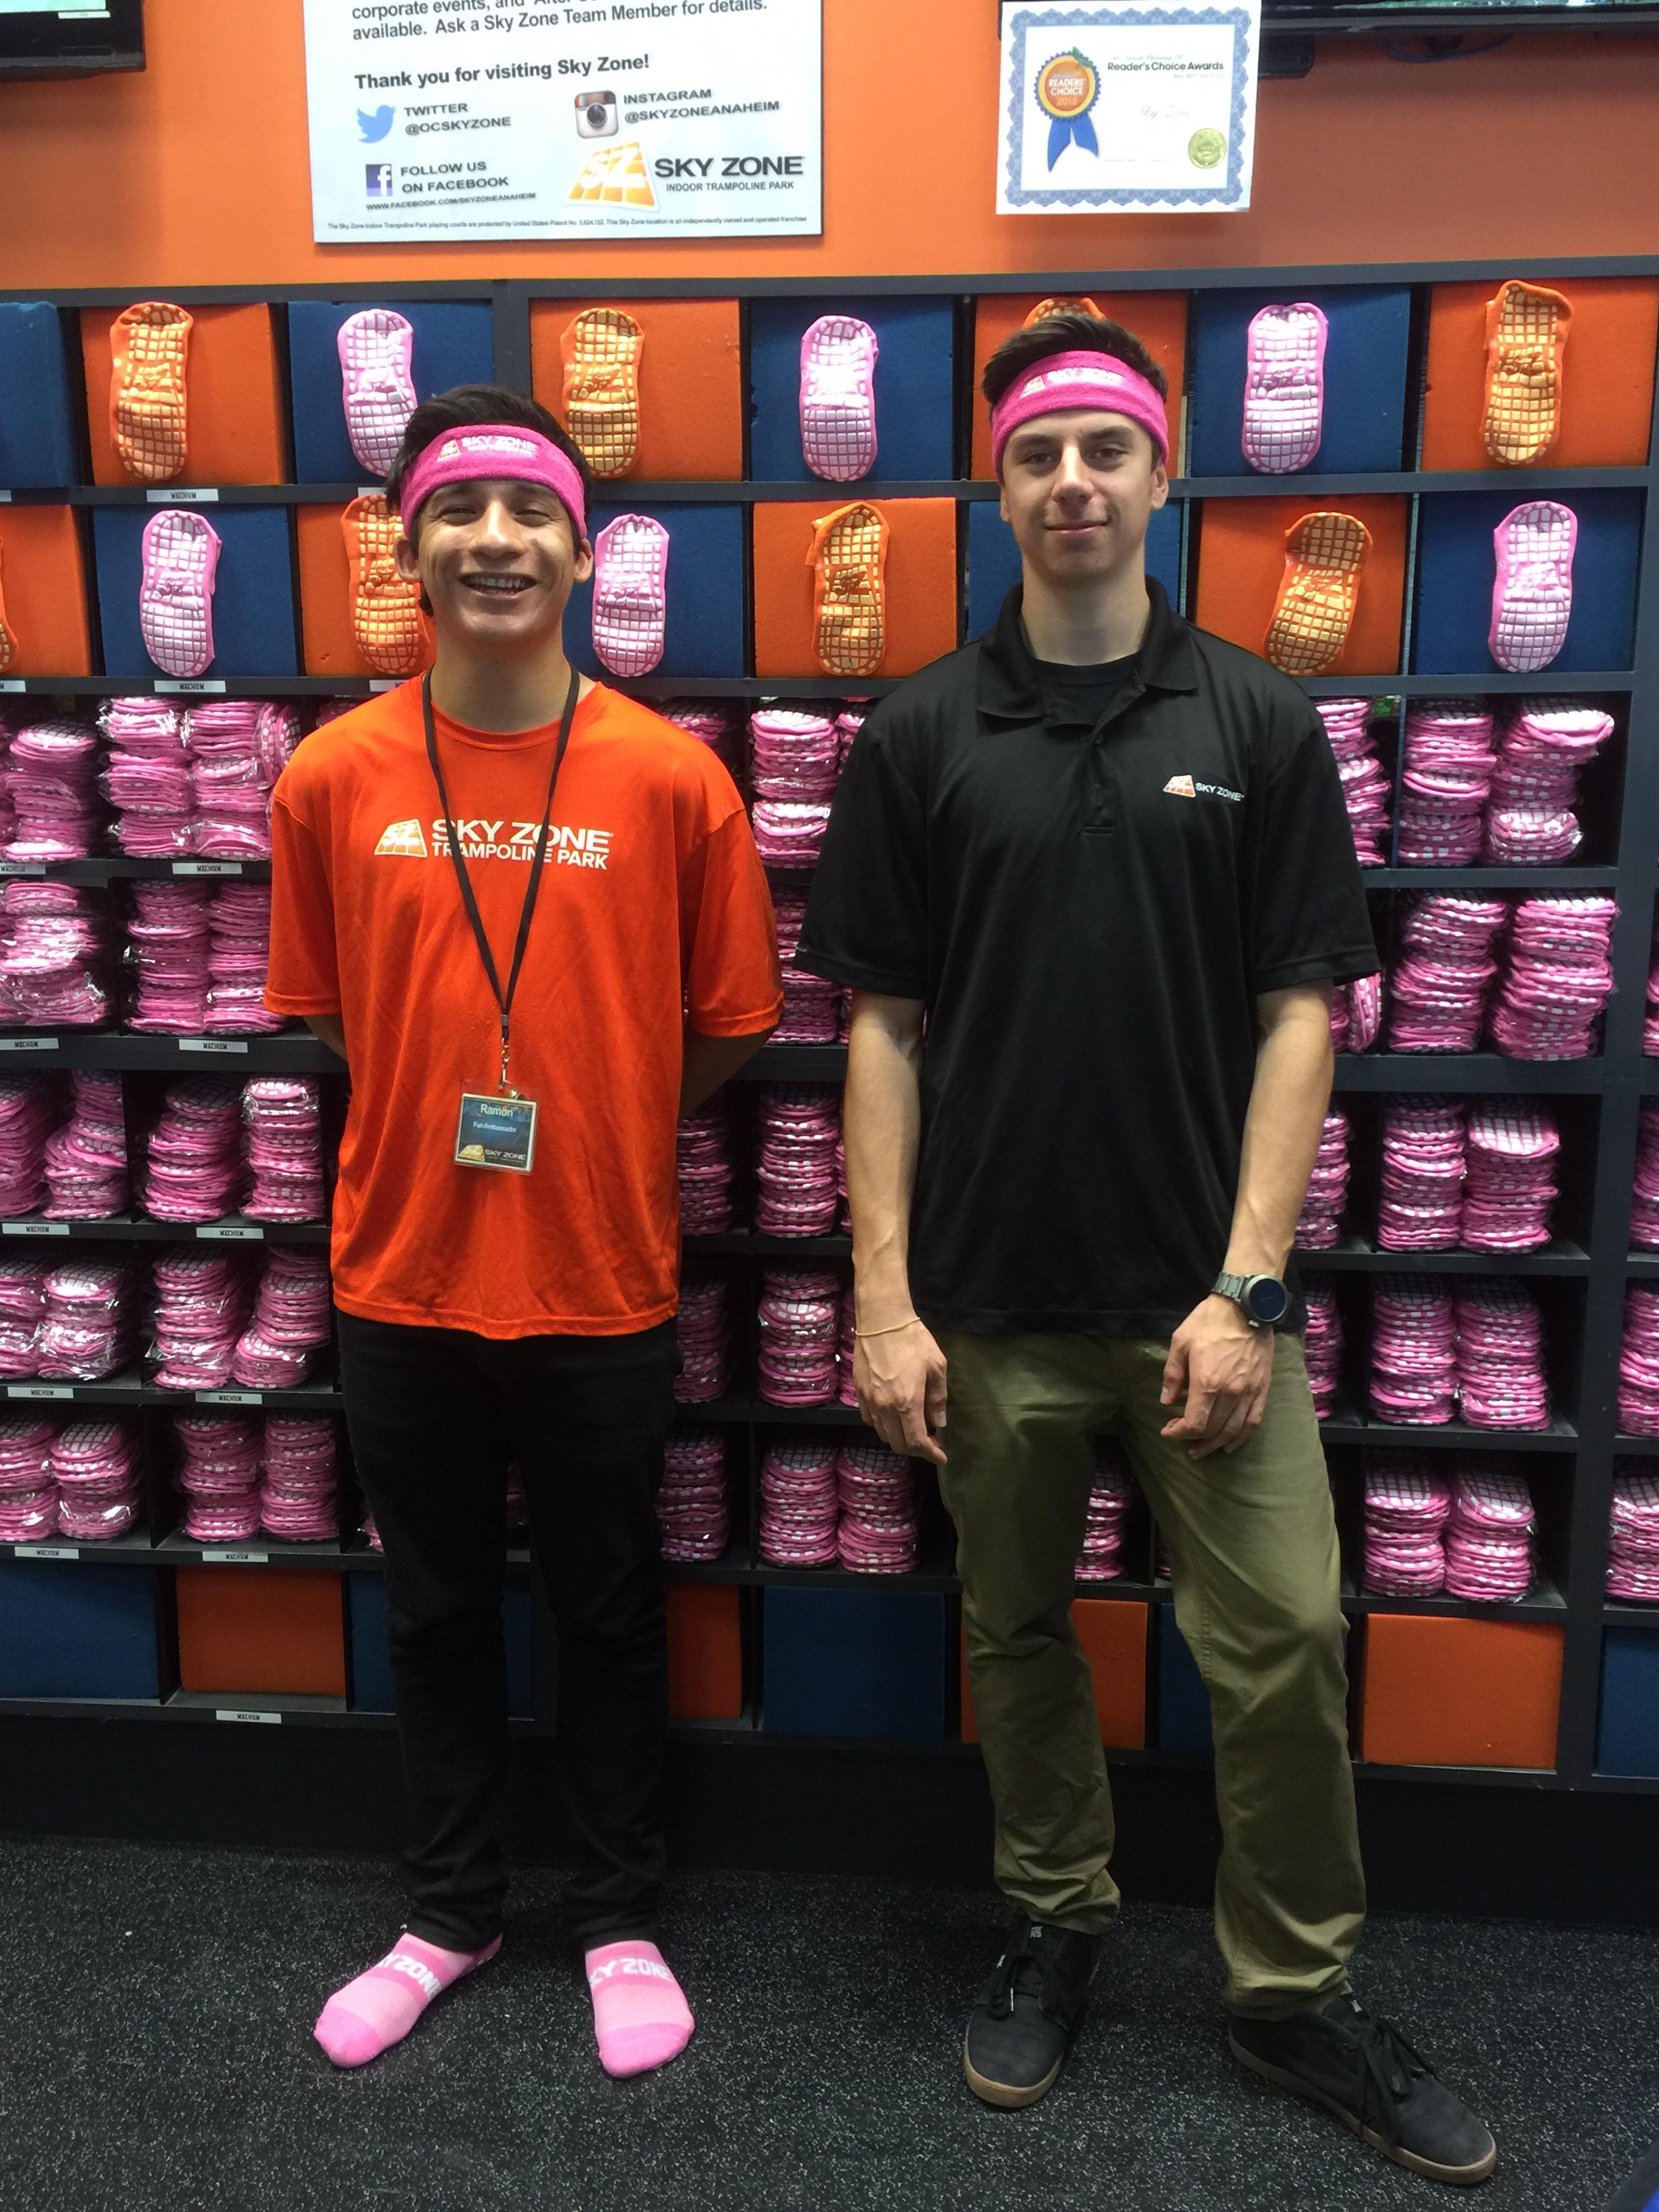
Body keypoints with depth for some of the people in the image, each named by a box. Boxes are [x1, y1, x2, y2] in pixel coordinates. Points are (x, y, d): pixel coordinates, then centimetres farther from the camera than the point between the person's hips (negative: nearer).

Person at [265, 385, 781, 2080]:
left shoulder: (670, 776, -9)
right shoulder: (334, 775, -4)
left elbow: (724, 1023, -1)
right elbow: (327, 1016, 8)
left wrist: (591, 1130, 2)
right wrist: (448, 1119, 3)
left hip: (600, 1282, -1)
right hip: (401, 1276, 2)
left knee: (607, 1614, 15)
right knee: (436, 1611, 19)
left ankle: (618, 1921, 38)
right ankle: (450, 1912, 42)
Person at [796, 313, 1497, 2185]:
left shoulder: (1258, 723, 2)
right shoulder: (920, 735, 2)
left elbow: (1299, 1015, -1)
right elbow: (882, 1029, 0)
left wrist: (1246, 1286, -9)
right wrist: (883, 1300, -5)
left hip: (1202, 1292, 0)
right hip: (991, 1301, 1)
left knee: (1283, 1639, 5)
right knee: (1016, 1634, 15)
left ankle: (1297, 1992, 28)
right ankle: (1054, 1926, 38)